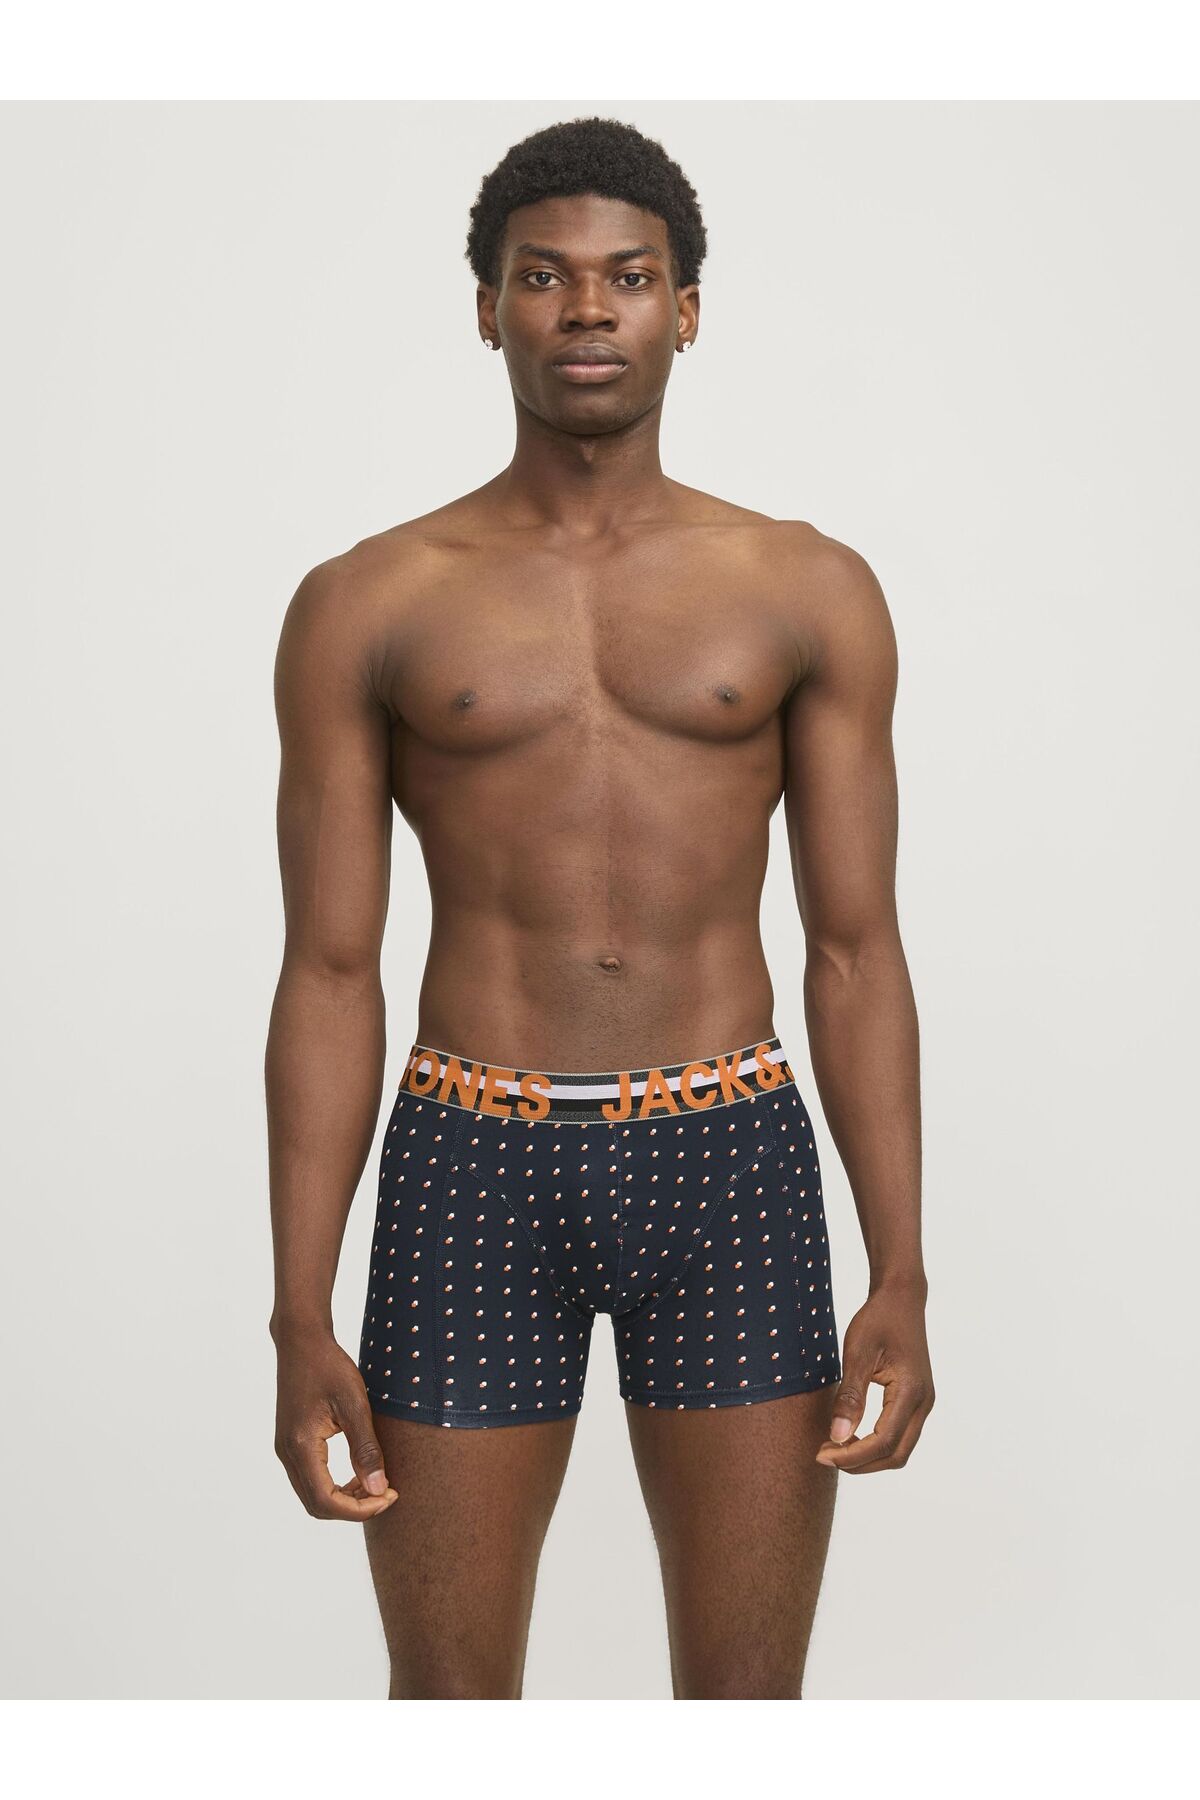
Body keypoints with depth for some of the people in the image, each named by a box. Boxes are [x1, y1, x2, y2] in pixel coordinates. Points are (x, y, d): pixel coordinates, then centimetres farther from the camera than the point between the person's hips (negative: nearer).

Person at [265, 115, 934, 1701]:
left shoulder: (811, 593, 4)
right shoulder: (368, 605, 2)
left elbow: (856, 952, 3)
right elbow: (329, 973, 1)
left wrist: (902, 1280, -4)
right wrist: (301, 1321, -4)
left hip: (730, 1166, 1)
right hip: (472, 1169, 0)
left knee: (746, 1701, 7)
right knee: (450, 1699, 8)